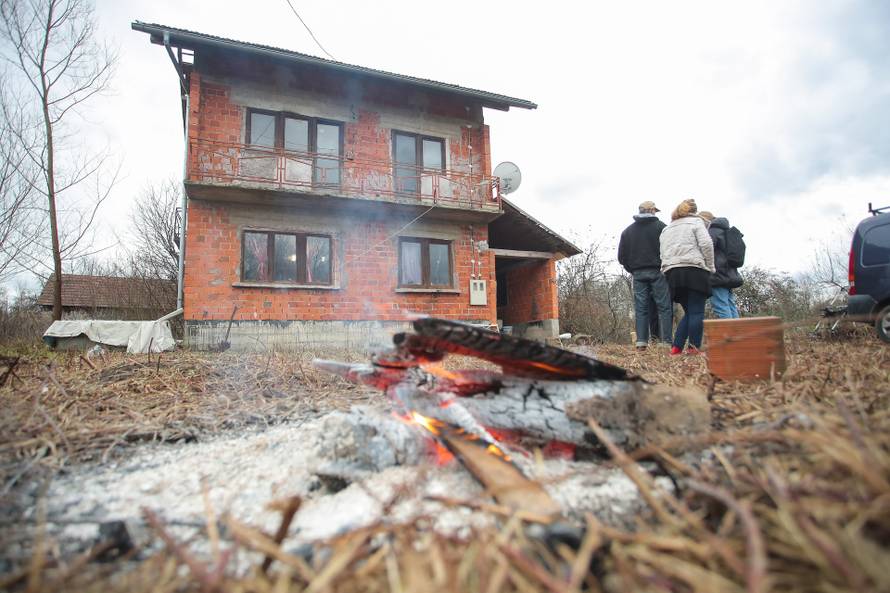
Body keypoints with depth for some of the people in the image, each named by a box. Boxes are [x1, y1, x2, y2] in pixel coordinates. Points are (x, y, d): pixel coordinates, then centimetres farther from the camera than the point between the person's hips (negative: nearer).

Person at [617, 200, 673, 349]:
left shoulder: (628, 231, 12)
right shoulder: (660, 226, 0)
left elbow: (621, 257, 10)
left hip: (638, 273, 3)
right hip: (657, 271, -3)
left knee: (640, 308, 3)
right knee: (664, 307, -1)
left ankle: (641, 341, -2)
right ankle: (667, 341, -4)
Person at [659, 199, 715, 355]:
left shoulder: (666, 230, 24)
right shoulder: (696, 221, 9)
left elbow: (663, 254, 14)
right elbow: (706, 244, -6)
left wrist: (669, 272, 13)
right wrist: (710, 267, 2)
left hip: (671, 272, 5)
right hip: (694, 270, -5)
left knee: (689, 312, 12)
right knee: (697, 312, -4)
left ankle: (676, 348, 4)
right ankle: (694, 349, -9)